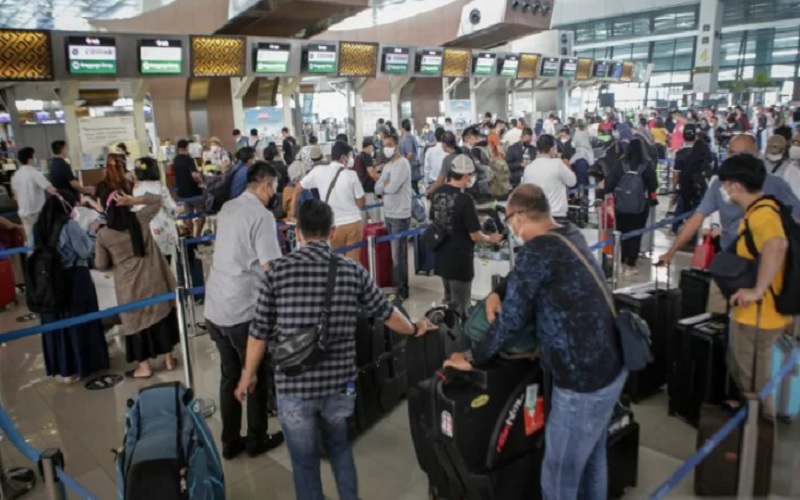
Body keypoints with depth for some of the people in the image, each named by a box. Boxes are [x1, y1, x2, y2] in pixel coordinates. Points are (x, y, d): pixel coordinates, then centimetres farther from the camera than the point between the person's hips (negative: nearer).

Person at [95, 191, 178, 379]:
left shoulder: (103, 234, -9)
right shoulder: (140, 219, -6)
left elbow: (100, 265, -4)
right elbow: (156, 200, 9)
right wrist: (133, 200, -6)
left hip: (130, 287, -2)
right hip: (154, 279, 2)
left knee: (137, 320, 11)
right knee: (162, 315, 15)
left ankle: (144, 367, 21)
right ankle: (168, 359, 25)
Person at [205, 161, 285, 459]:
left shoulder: (227, 209, 11)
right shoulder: (262, 216, -14)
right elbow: (270, 267, -18)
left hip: (215, 306, 8)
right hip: (243, 310, -7)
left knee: (229, 375, 18)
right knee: (257, 375, 11)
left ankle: (230, 441, 29)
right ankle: (257, 440, 25)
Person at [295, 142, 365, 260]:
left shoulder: (318, 171, -2)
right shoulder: (351, 175, -7)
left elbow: (298, 188, 8)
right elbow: (361, 203, -3)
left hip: (333, 226, 1)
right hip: (354, 223, -1)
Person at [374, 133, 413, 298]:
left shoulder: (402, 164, -14)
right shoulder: (387, 166, 13)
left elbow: (392, 187, -24)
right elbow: (377, 189, 7)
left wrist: (384, 185, -4)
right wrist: (387, 185, -12)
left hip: (400, 216, -8)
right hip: (388, 214, 8)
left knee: (398, 255, -2)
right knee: (394, 252, 16)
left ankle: (402, 288, 8)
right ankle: (396, 283, 27)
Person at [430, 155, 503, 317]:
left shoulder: (438, 193, 0)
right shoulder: (465, 199, -22)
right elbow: (475, 236, -17)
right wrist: (491, 238, 2)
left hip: (442, 258, 8)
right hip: (460, 262, -7)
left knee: (449, 303, 24)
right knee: (460, 308, 7)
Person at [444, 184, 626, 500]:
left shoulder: (538, 249, -21)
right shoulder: (571, 235, 6)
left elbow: (512, 321, -18)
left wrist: (473, 358, -4)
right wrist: (498, 293, 6)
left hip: (584, 378, -9)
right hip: (610, 365, 9)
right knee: (592, 459, 26)